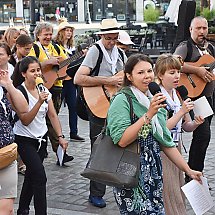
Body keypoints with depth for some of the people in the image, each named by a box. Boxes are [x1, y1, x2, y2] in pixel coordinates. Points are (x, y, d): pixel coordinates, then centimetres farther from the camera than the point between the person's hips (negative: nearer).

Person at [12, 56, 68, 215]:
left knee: (32, 175, 16)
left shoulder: (43, 90, 1)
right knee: (40, 177, -16)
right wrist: (39, 102, -30)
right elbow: (25, 121, -21)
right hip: (25, 141, -6)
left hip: (41, 139, 6)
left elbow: (53, 115, 3)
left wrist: (60, 136, -6)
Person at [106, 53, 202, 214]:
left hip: (153, 170, 7)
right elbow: (121, 140, -20)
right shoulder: (123, 100, -9)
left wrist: (188, 170, 16)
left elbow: (165, 142, 18)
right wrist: (149, 114, -21)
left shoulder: (154, 101, 14)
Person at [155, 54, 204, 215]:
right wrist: (182, 111, -22)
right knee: (169, 197, -3)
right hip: (161, 151, -7)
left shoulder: (179, 96, 8)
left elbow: (186, 127, 13)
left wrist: (196, 123, -8)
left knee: (180, 195, 13)